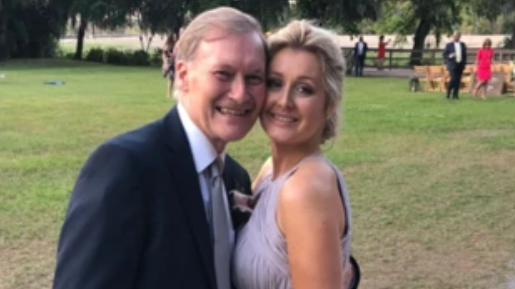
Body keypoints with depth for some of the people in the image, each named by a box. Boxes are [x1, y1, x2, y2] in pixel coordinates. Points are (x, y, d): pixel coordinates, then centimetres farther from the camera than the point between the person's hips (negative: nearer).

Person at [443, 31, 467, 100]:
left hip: (460, 65, 4)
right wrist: (450, 56, -18)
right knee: (453, 79, -16)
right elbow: (444, 55, 1)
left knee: (458, 80, 1)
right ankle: (448, 93, 1)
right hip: (452, 65, -4)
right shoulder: (449, 45, 2)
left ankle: (455, 95, 5)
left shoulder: (463, 45, 14)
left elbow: (465, 55, 16)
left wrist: (464, 64, 8)